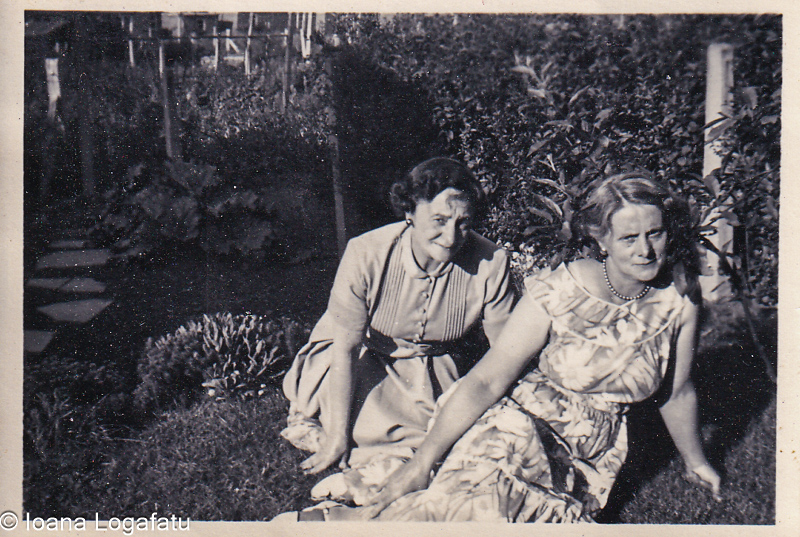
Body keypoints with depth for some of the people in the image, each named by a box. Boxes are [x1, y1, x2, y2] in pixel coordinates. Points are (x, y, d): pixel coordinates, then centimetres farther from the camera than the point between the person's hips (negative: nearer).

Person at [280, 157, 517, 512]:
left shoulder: (490, 263, -22)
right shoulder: (366, 254, -26)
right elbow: (346, 347, -22)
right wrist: (338, 436, -22)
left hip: (439, 366, 2)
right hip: (365, 360, -2)